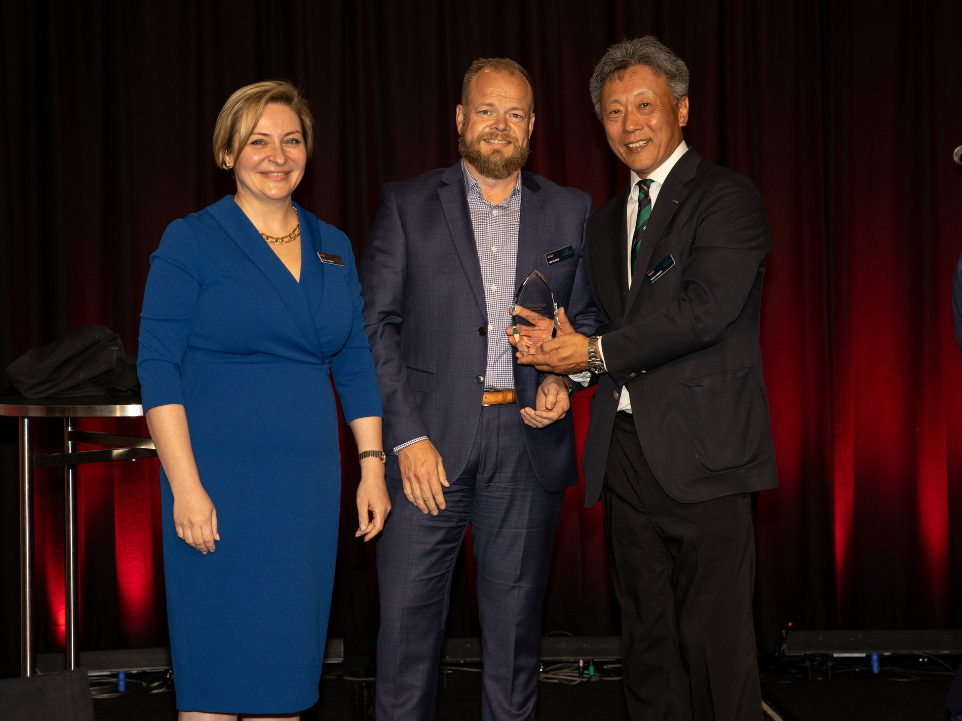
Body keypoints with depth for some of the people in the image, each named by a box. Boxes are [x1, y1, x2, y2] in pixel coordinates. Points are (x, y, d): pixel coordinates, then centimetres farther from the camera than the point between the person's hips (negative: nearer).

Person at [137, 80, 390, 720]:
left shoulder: (333, 248, 12)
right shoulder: (191, 241, -3)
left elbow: (356, 364, 16)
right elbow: (158, 368, -8)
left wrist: (372, 465, 8)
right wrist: (186, 486, -16)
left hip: (308, 486, 5)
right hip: (219, 482, -4)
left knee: (286, 663, 8)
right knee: (217, 666, -2)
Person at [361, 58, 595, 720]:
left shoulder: (570, 212, 10)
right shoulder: (407, 206, 4)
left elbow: (588, 316, 16)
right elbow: (377, 325, -1)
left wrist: (564, 378, -5)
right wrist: (408, 438, -10)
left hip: (529, 441, 2)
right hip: (430, 442, -1)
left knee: (516, 619, 10)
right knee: (408, 615, 0)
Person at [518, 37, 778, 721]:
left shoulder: (726, 197, -4)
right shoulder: (607, 221, 20)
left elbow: (705, 310, -16)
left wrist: (597, 352, -10)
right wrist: (566, 351, 1)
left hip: (700, 452, -7)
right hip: (626, 453, 7)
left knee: (716, 641, -6)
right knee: (646, 638, 12)